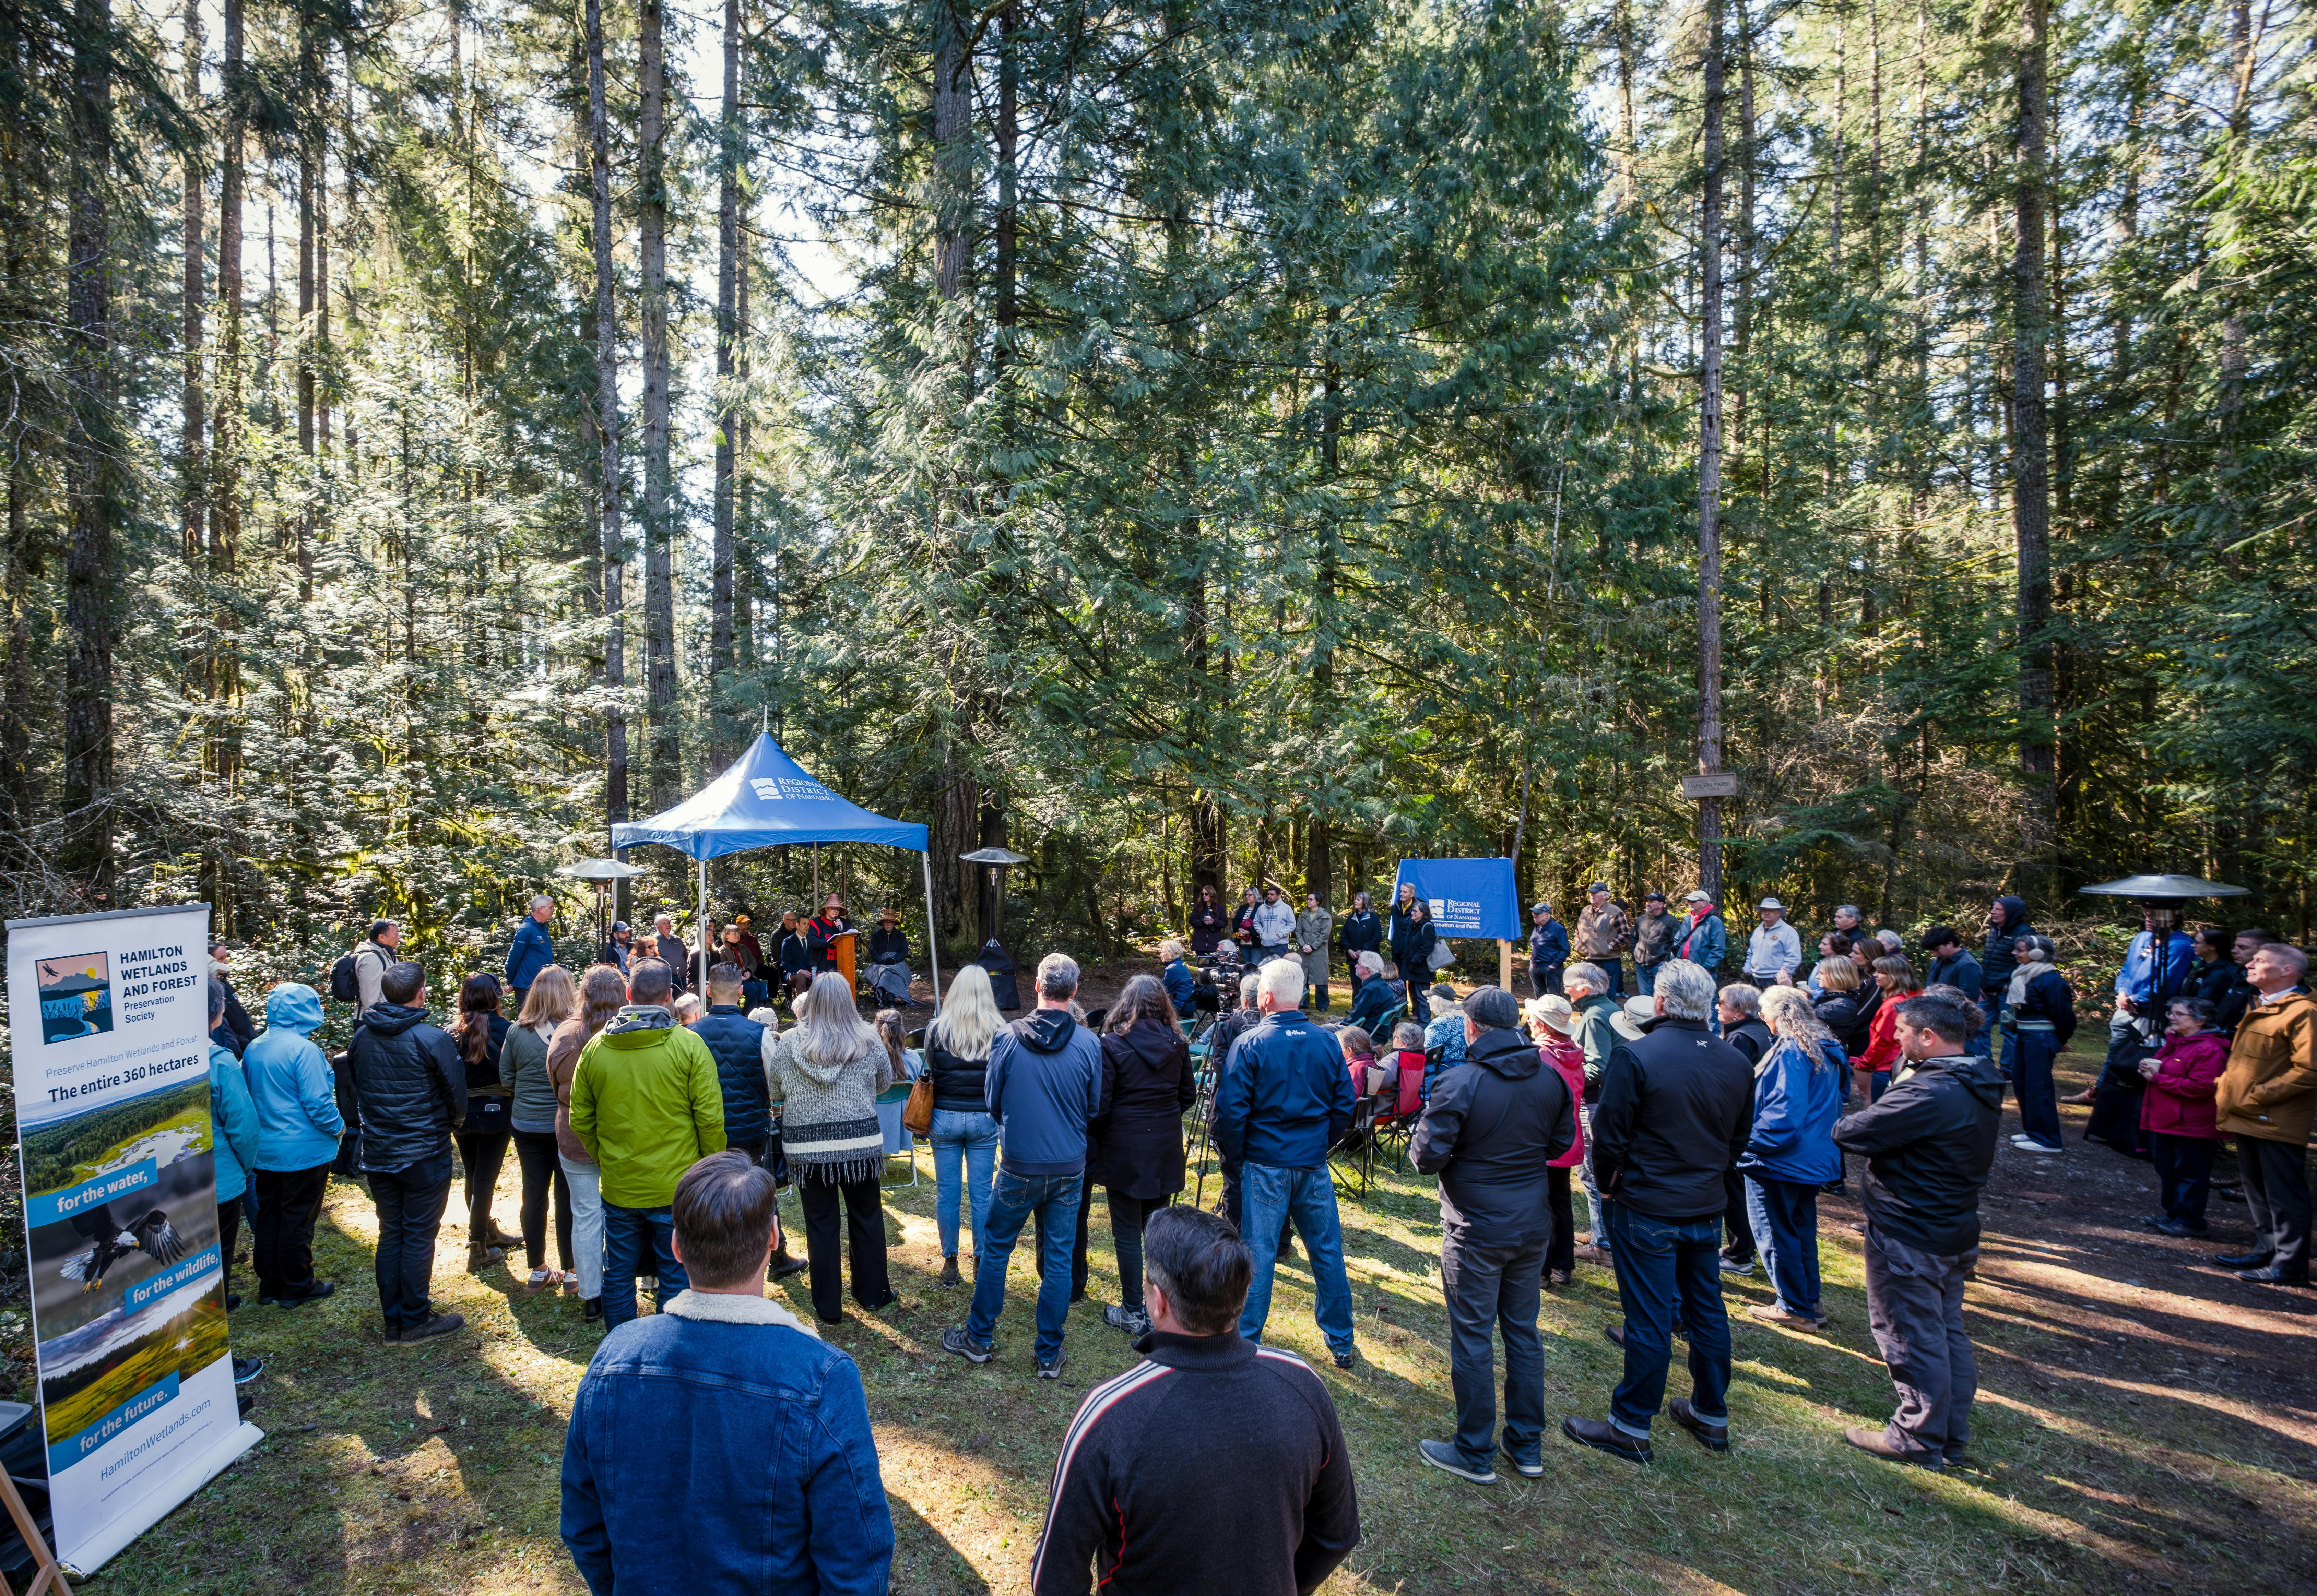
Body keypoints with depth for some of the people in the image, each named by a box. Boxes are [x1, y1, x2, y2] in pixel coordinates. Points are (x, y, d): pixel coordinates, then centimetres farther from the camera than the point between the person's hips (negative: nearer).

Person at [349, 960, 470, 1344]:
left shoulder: (361, 1037, -1)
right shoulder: (433, 1040, -18)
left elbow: (355, 1089, 11)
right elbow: (457, 1096, -11)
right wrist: (454, 1122, 10)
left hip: (377, 1152, 6)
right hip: (425, 1154, -6)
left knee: (390, 1233, 15)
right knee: (419, 1236, 5)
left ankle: (393, 1322, 24)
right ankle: (415, 1321, 14)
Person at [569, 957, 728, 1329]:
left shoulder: (595, 1047, -2)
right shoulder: (689, 1046, -13)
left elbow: (580, 1121, 5)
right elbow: (710, 1119, -11)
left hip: (618, 1188, 3)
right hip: (677, 1188, -3)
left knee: (618, 1278, 18)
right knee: (676, 1280, 9)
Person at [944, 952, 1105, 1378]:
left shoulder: (1007, 1039, -12)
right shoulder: (1088, 1044, -10)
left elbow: (992, 1101, 1)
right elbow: (1094, 1108, 2)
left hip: (1019, 1167, -1)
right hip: (1070, 1168, 1)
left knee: (996, 1248, 17)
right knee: (1059, 1256, 11)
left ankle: (978, 1338, 30)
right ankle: (1049, 1354, 20)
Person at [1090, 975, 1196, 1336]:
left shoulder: (1113, 1046, -15)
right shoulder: (1177, 1044, -2)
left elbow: (1099, 1106, -12)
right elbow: (1188, 1093, 8)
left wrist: (1092, 1145, 4)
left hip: (1124, 1151, -4)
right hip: (1166, 1148, 5)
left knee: (1127, 1233, 7)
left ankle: (1134, 1314, 15)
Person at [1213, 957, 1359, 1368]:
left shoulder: (1250, 1045, -12)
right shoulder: (1326, 1043, -1)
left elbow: (1231, 1110, -12)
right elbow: (1345, 1105, 5)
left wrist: (1235, 1151, 4)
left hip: (1265, 1165, -3)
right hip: (1314, 1165, 3)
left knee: (1258, 1254, 6)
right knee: (1327, 1251, 13)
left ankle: (1246, 1340, 15)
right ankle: (1341, 1343, 24)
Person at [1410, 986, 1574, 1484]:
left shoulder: (1459, 1082, -21)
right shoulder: (1551, 1078, -3)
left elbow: (1427, 1157, -19)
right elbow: (1562, 1143, 11)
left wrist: (1421, 1140, 1)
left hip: (1476, 1232, -6)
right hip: (1533, 1225, 6)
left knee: (1472, 1339, 7)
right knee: (1523, 1331, 18)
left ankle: (1475, 1455, 18)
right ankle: (1528, 1446, 29)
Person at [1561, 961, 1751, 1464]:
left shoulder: (1635, 1056, -20)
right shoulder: (1738, 1063, 0)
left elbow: (1609, 1136, -16)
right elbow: (1740, 1138, 11)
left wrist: (1608, 1183, 2)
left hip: (1648, 1210, -6)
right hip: (1707, 1209, 6)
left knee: (1649, 1319, 2)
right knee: (1707, 1310, 18)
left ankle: (1631, 1428, 14)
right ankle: (1711, 1415, 34)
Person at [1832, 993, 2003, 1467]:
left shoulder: (1929, 1094, -29)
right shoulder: (1982, 1086, 4)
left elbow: (1850, 1133, -25)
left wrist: (1846, 1122, -3)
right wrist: (1879, 1118, -2)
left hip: (1908, 1239, -10)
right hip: (1955, 1232, 10)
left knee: (1911, 1338, 4)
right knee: (1948, 1334, 19)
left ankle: (1919, 1440, 16)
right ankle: (1952, 1437, 31)